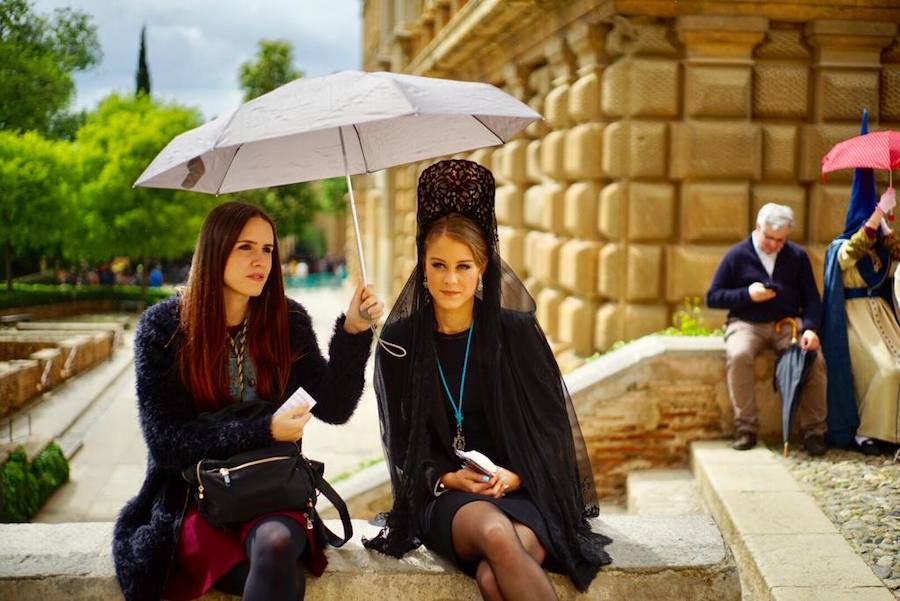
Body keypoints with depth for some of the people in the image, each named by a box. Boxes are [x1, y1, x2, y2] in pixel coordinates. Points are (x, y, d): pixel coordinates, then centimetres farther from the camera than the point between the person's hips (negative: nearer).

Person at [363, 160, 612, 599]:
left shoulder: (517, 332, 4)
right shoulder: (400, 341, 6)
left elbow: (552, 428, 6)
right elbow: (403, 442, 9)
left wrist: (513, 476, -13)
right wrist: (448, 478, -10)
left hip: (522, 492, 0)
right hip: (443, 498, 1)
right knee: (495, 532, -35)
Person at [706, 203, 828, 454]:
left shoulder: (797, 256, 9)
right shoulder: (737, 255, 2)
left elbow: (811, 298, 6)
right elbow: (712, 297, 2)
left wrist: (810, 328, -13)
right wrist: (747, 294, -13)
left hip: (788, 322, 2)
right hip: (746, 324, -2)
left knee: (815, 358, -25)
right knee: (738, 355, -35)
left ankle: (814, 431, -11)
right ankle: (746, 427, -23)